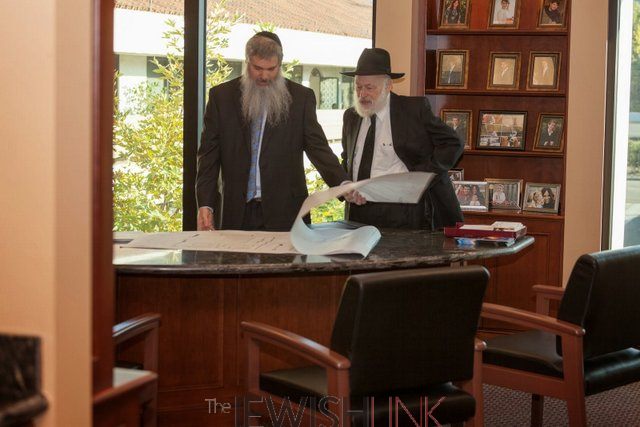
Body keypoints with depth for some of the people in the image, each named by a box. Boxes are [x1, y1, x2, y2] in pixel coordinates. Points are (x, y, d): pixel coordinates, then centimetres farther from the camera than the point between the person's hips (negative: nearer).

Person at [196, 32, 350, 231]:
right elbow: (209, 154, 6)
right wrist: (205, 204, -4)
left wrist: (344, 185, -16)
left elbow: (318, 147, 1)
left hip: (284, 213, -1)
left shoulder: (301, 97, 4)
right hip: (236, 213, 1)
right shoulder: (221, 96, 6)